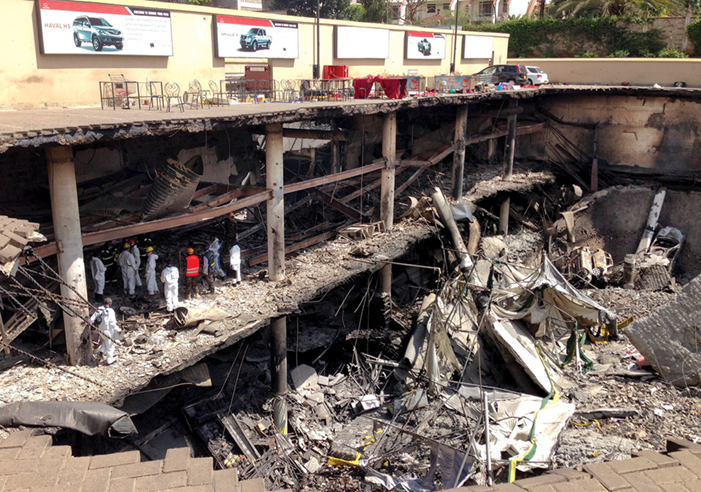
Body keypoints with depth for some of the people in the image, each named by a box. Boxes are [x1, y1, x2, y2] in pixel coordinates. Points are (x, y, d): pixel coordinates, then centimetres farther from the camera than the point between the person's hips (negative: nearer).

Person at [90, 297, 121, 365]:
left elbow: (92, 319, -1)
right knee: (110, 346, 13)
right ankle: (109, 360, 26)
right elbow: (113, 324, -25)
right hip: (108, 331, -6)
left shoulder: (99, 310, -6)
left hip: (101, 330, 6)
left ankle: (101, 351, 19)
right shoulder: (110, 311, -24)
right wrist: (119, 330, -12)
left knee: (106, 340, 35)